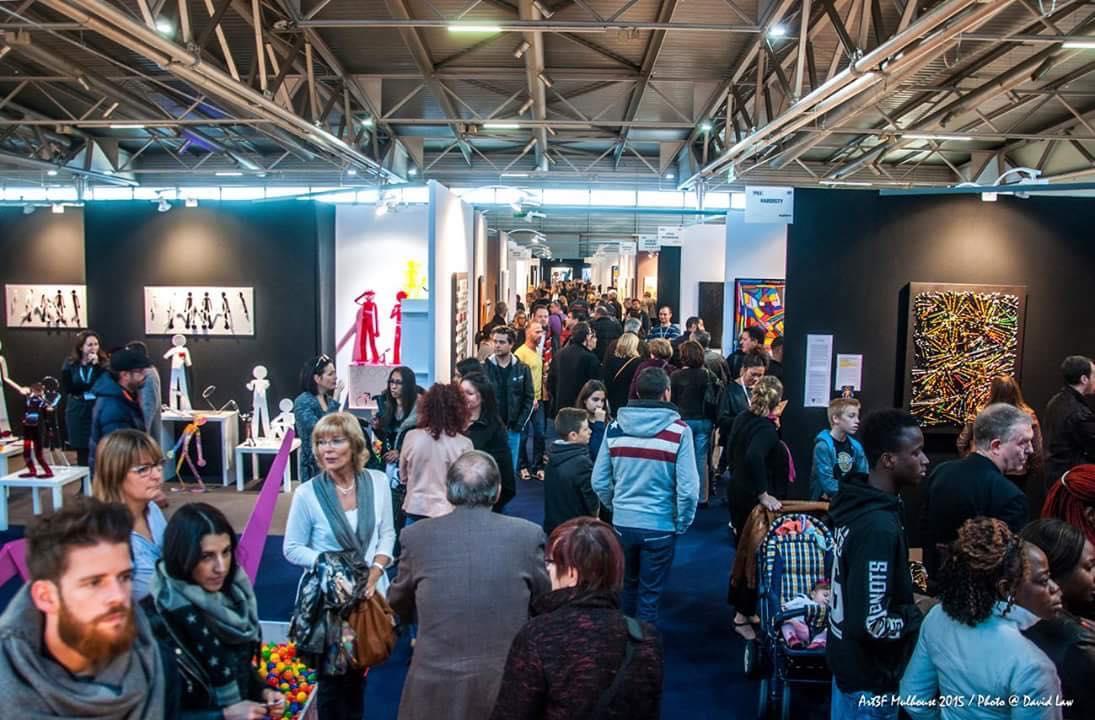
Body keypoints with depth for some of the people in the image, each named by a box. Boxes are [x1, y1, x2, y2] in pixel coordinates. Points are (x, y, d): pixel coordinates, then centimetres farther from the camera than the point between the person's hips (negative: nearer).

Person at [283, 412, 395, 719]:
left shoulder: (378, 481, -7)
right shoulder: (307, 493, -14)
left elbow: (387, 533, 2)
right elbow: (292, 548, -7)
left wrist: (375, 571, -12)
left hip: (370, 591, 3)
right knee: (332, 673, 13)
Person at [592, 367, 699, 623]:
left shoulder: (615, 427, -3)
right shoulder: (678, 430, -13)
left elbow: (599, 481, 0)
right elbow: (688, 489, -16)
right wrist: (682, 524, 0)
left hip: (622, 523, 4)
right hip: (660, 526, -4)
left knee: (627, 586, 25)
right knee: (649, 595, 11)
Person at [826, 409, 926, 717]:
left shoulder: (855, 503, -2)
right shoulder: (880, 527, -30)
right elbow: (870, 624, -31)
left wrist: (911, 601, 6)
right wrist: (922, 616, -16)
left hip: (848, 659, 8)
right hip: (869, 676, -8)